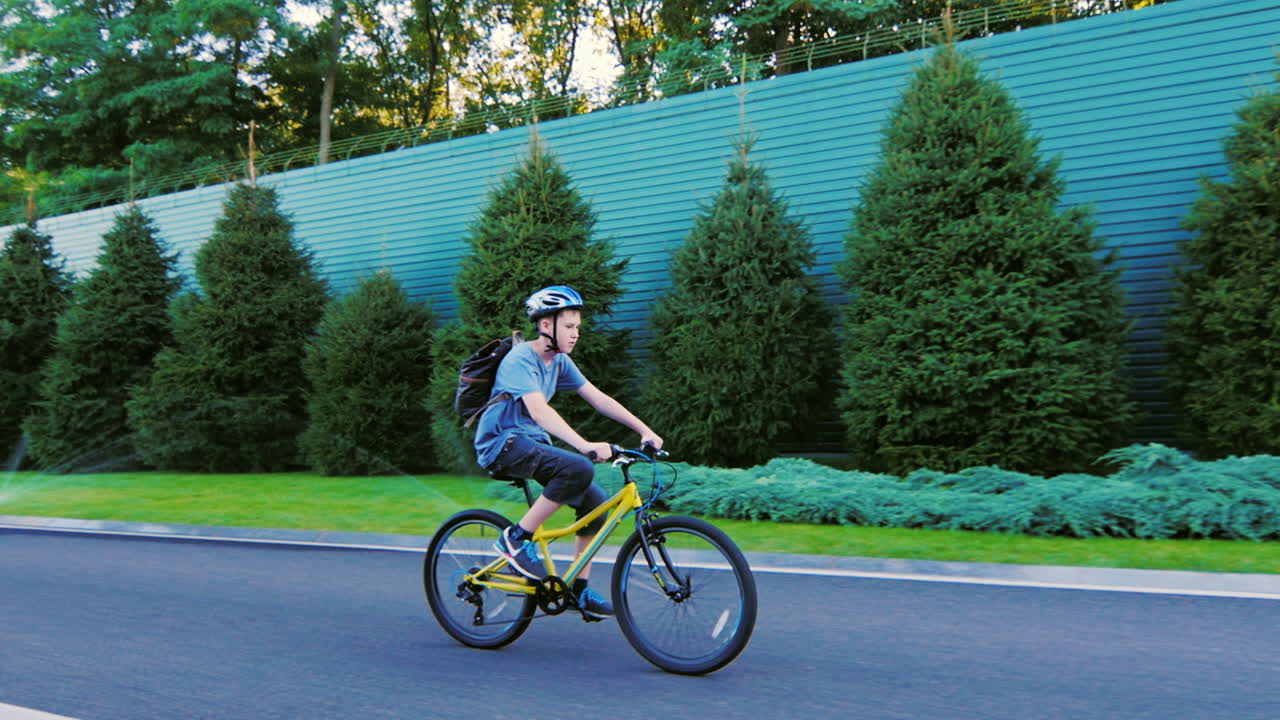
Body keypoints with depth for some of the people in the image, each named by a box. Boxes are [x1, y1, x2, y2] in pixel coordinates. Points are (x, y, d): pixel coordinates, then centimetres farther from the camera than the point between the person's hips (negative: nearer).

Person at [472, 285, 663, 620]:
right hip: (501, 443, -8)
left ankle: (580, 590, 8)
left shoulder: (560, 362, 8)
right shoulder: (520, 359, -18)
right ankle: (517, 538, -16)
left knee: (595, 501, -5)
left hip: (532, 441, 8)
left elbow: (599, 398, 5)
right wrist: (586, 445, -44)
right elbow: (538, 410, -32)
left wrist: (645, 430, -5)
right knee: (579, 468, -31)